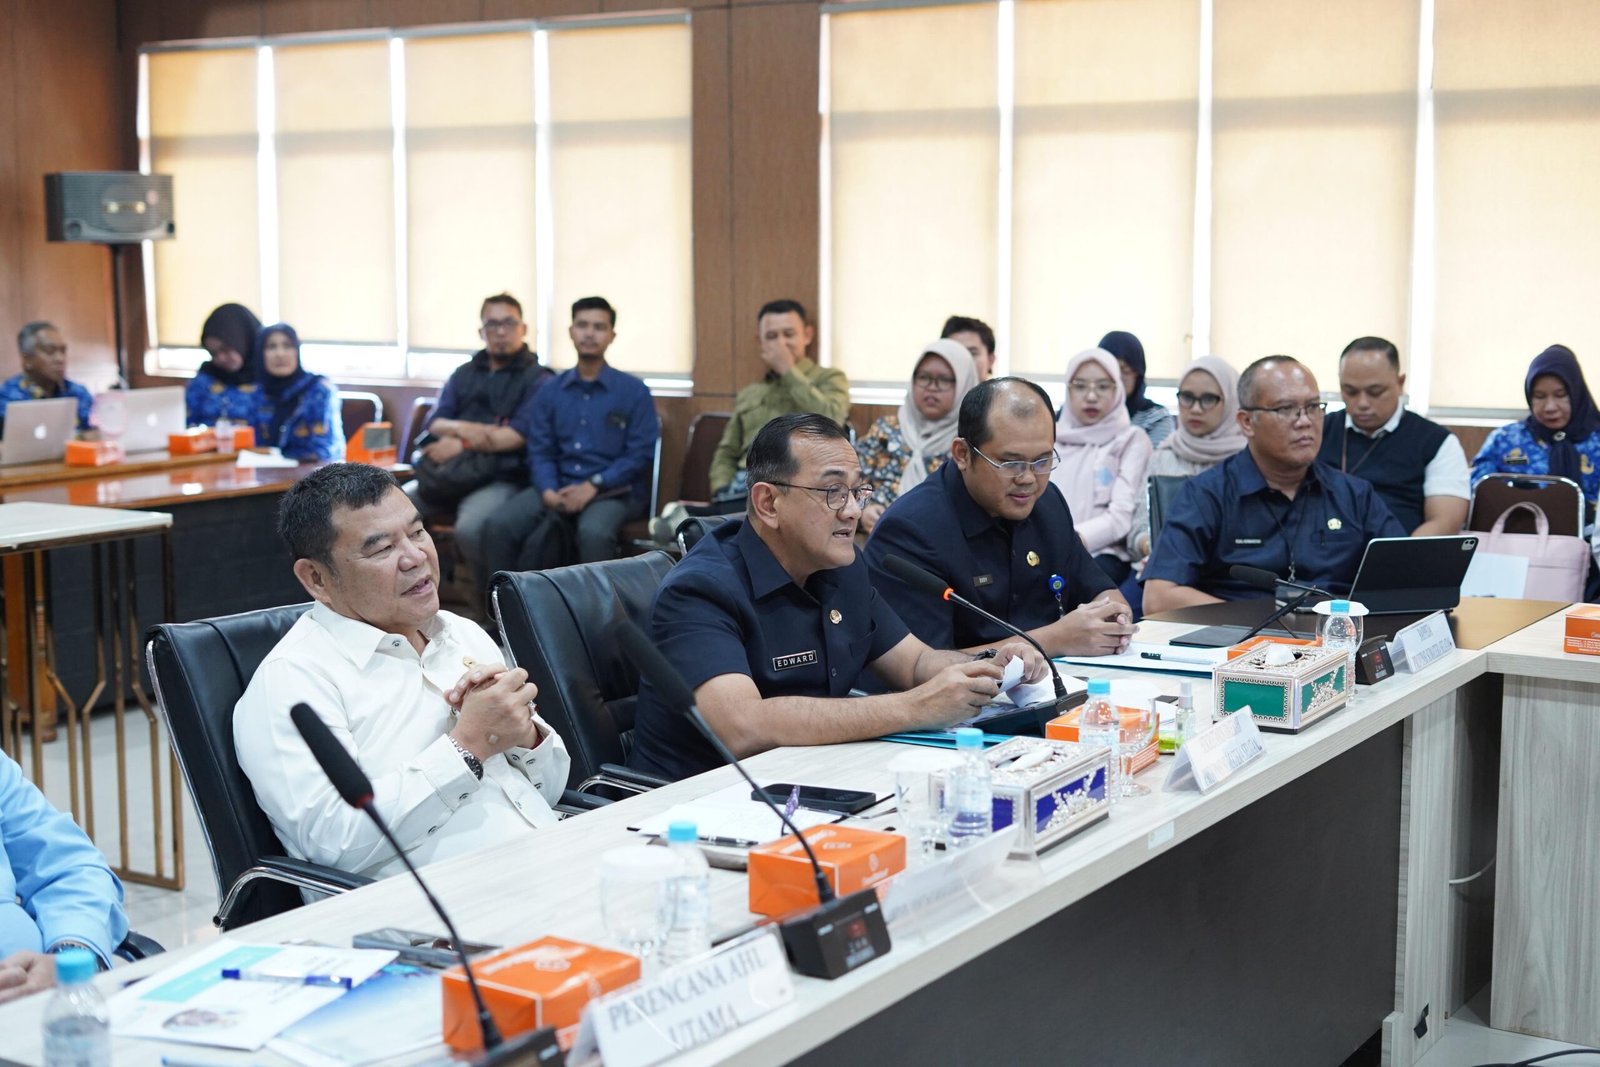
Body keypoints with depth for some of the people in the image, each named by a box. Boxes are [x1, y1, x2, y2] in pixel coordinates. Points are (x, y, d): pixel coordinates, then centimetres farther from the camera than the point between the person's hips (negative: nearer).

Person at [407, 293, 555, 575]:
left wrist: (461, 444, -11)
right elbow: (434, 423, 11)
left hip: (503, 478, -5)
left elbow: (519, 435, -9)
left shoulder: (538, 379, 4)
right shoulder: (463, 374, 21)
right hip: (448, 474, 5)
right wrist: (463, 429, -11)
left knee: (469, 527, -35)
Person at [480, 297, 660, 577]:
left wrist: (593, 486, -13)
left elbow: (641, 452, -3)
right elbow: (539, 451, 9)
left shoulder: (633, 391, 4)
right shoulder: (549, 391, 14)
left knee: (594, 532, -38)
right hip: (558, 488, 3)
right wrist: (548, 491, -11)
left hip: (613, 491, -3)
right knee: (498, 526, -22)